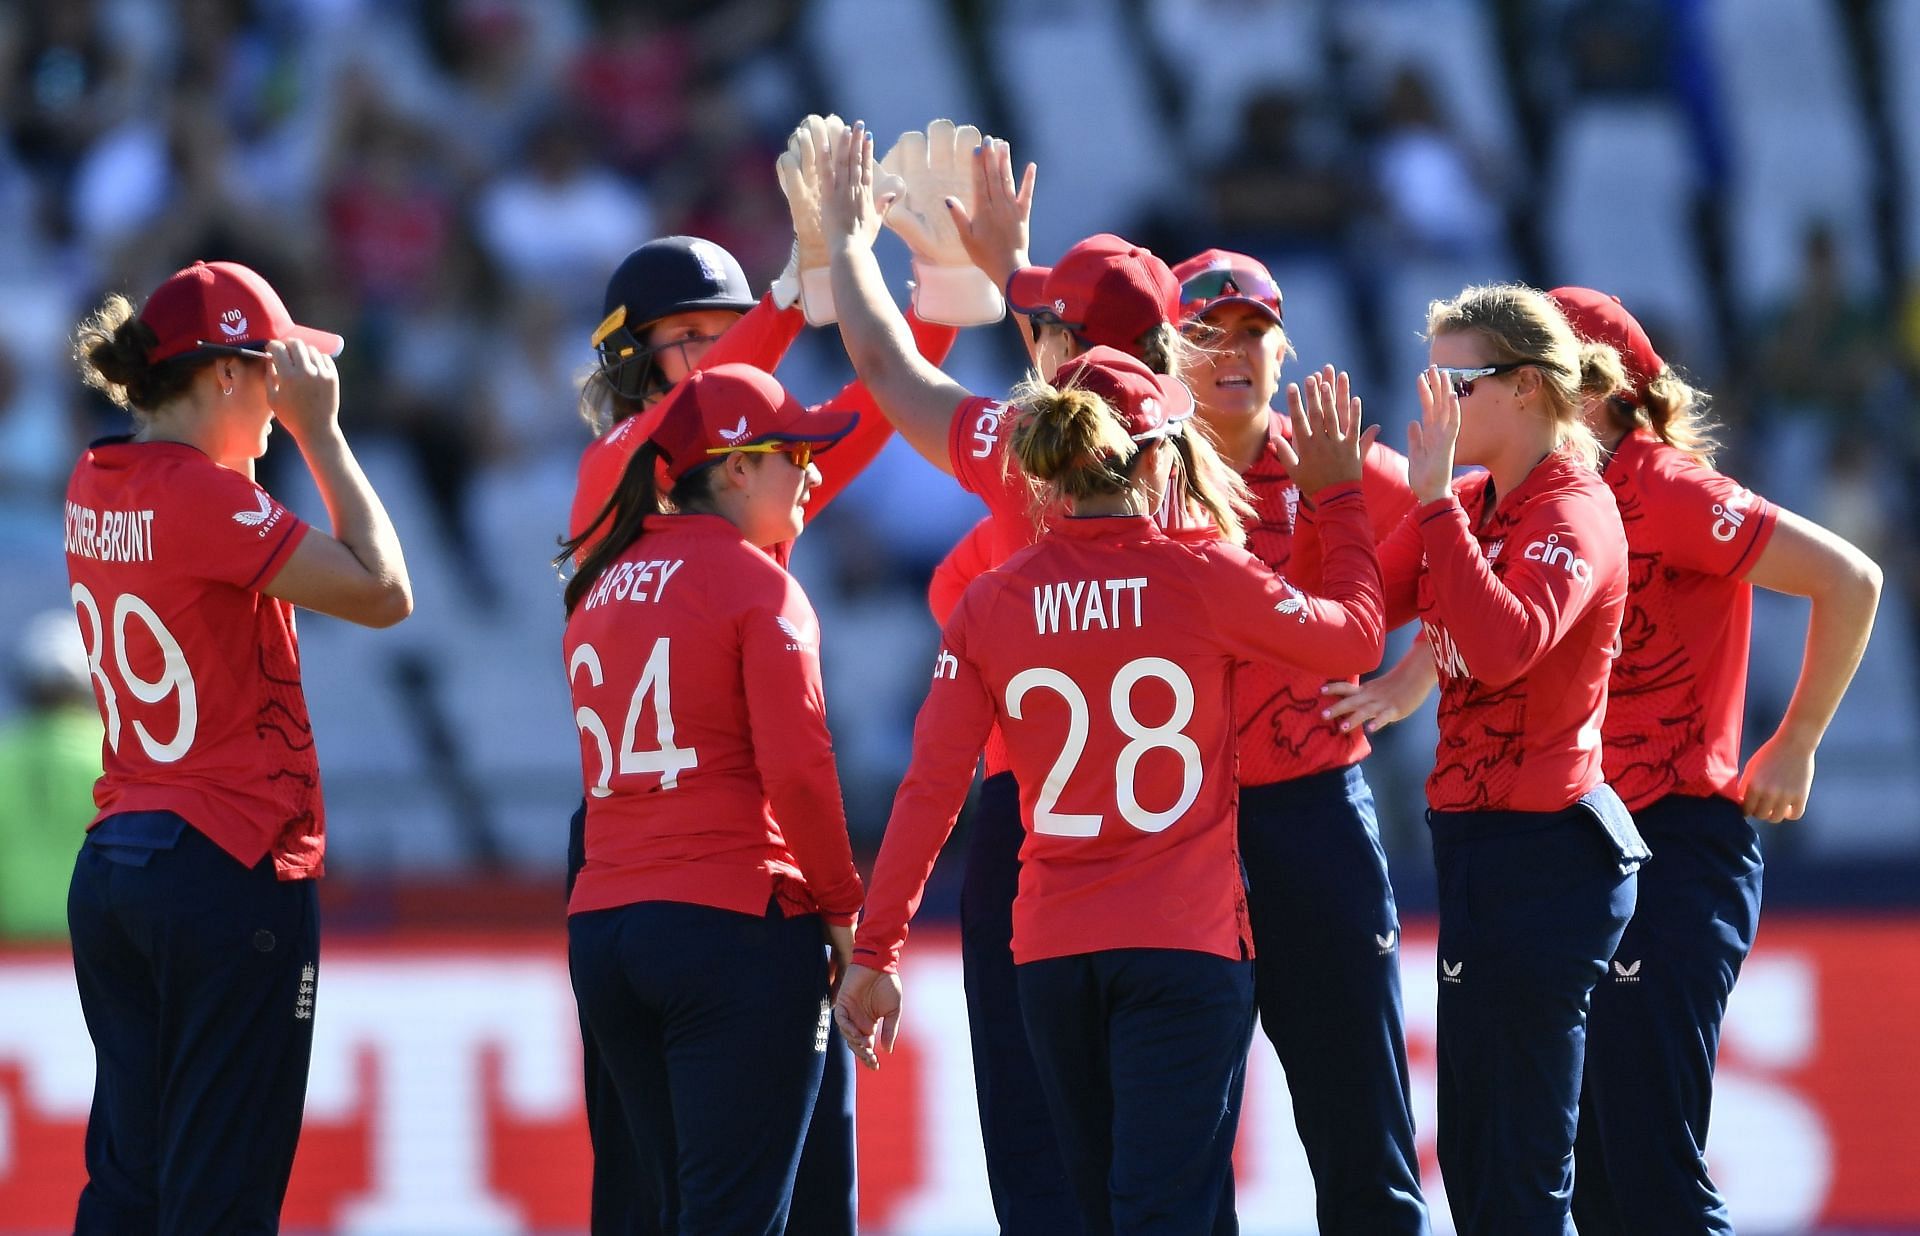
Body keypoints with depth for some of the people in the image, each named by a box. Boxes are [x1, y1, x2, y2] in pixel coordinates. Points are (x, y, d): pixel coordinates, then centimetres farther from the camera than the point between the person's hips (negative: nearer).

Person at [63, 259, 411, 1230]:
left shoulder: (97, 485, 8)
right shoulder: (201, 497, -16)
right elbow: (384, 592, -17)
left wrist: (296, 423, 16)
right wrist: (319, 430, -10)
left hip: (111, 867, 8)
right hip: (234, 872, -8)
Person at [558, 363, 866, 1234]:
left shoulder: (600, 586, 15)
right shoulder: (755, 581, -7)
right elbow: (795, 768, -14)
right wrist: (842, 907, -4)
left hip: (600, 929, 7)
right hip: (735, 925, -7)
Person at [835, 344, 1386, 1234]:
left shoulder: (991, 605, 0)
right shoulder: (1206, 577, -7)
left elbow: (930, 788, -2)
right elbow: (1354, 634, 10)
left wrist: (875, 950, 4)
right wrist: (1339, 495, 23)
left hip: (1051, 955, 4)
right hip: (1187, 943, -4)